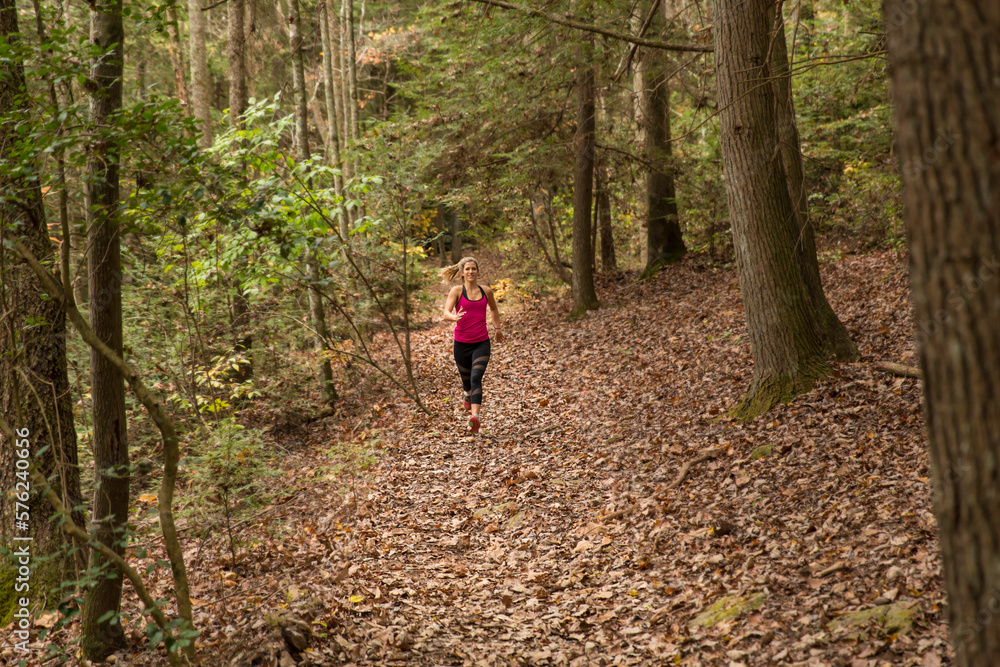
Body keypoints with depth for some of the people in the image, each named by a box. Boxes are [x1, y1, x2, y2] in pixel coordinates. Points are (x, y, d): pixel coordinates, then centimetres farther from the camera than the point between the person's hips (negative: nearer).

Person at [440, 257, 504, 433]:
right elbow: (446, 313, -18)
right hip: (462, 343, 0)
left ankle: (474, 418, -30)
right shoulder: (457, 291, -5)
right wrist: (454, 317, -40)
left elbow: (494, 309, 25)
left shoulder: (486, 291, 4)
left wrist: (497, 328, 30)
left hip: (482, 343, 0)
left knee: (476, 378, -19)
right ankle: (468, 397, 55)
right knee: (466, 378, 18)